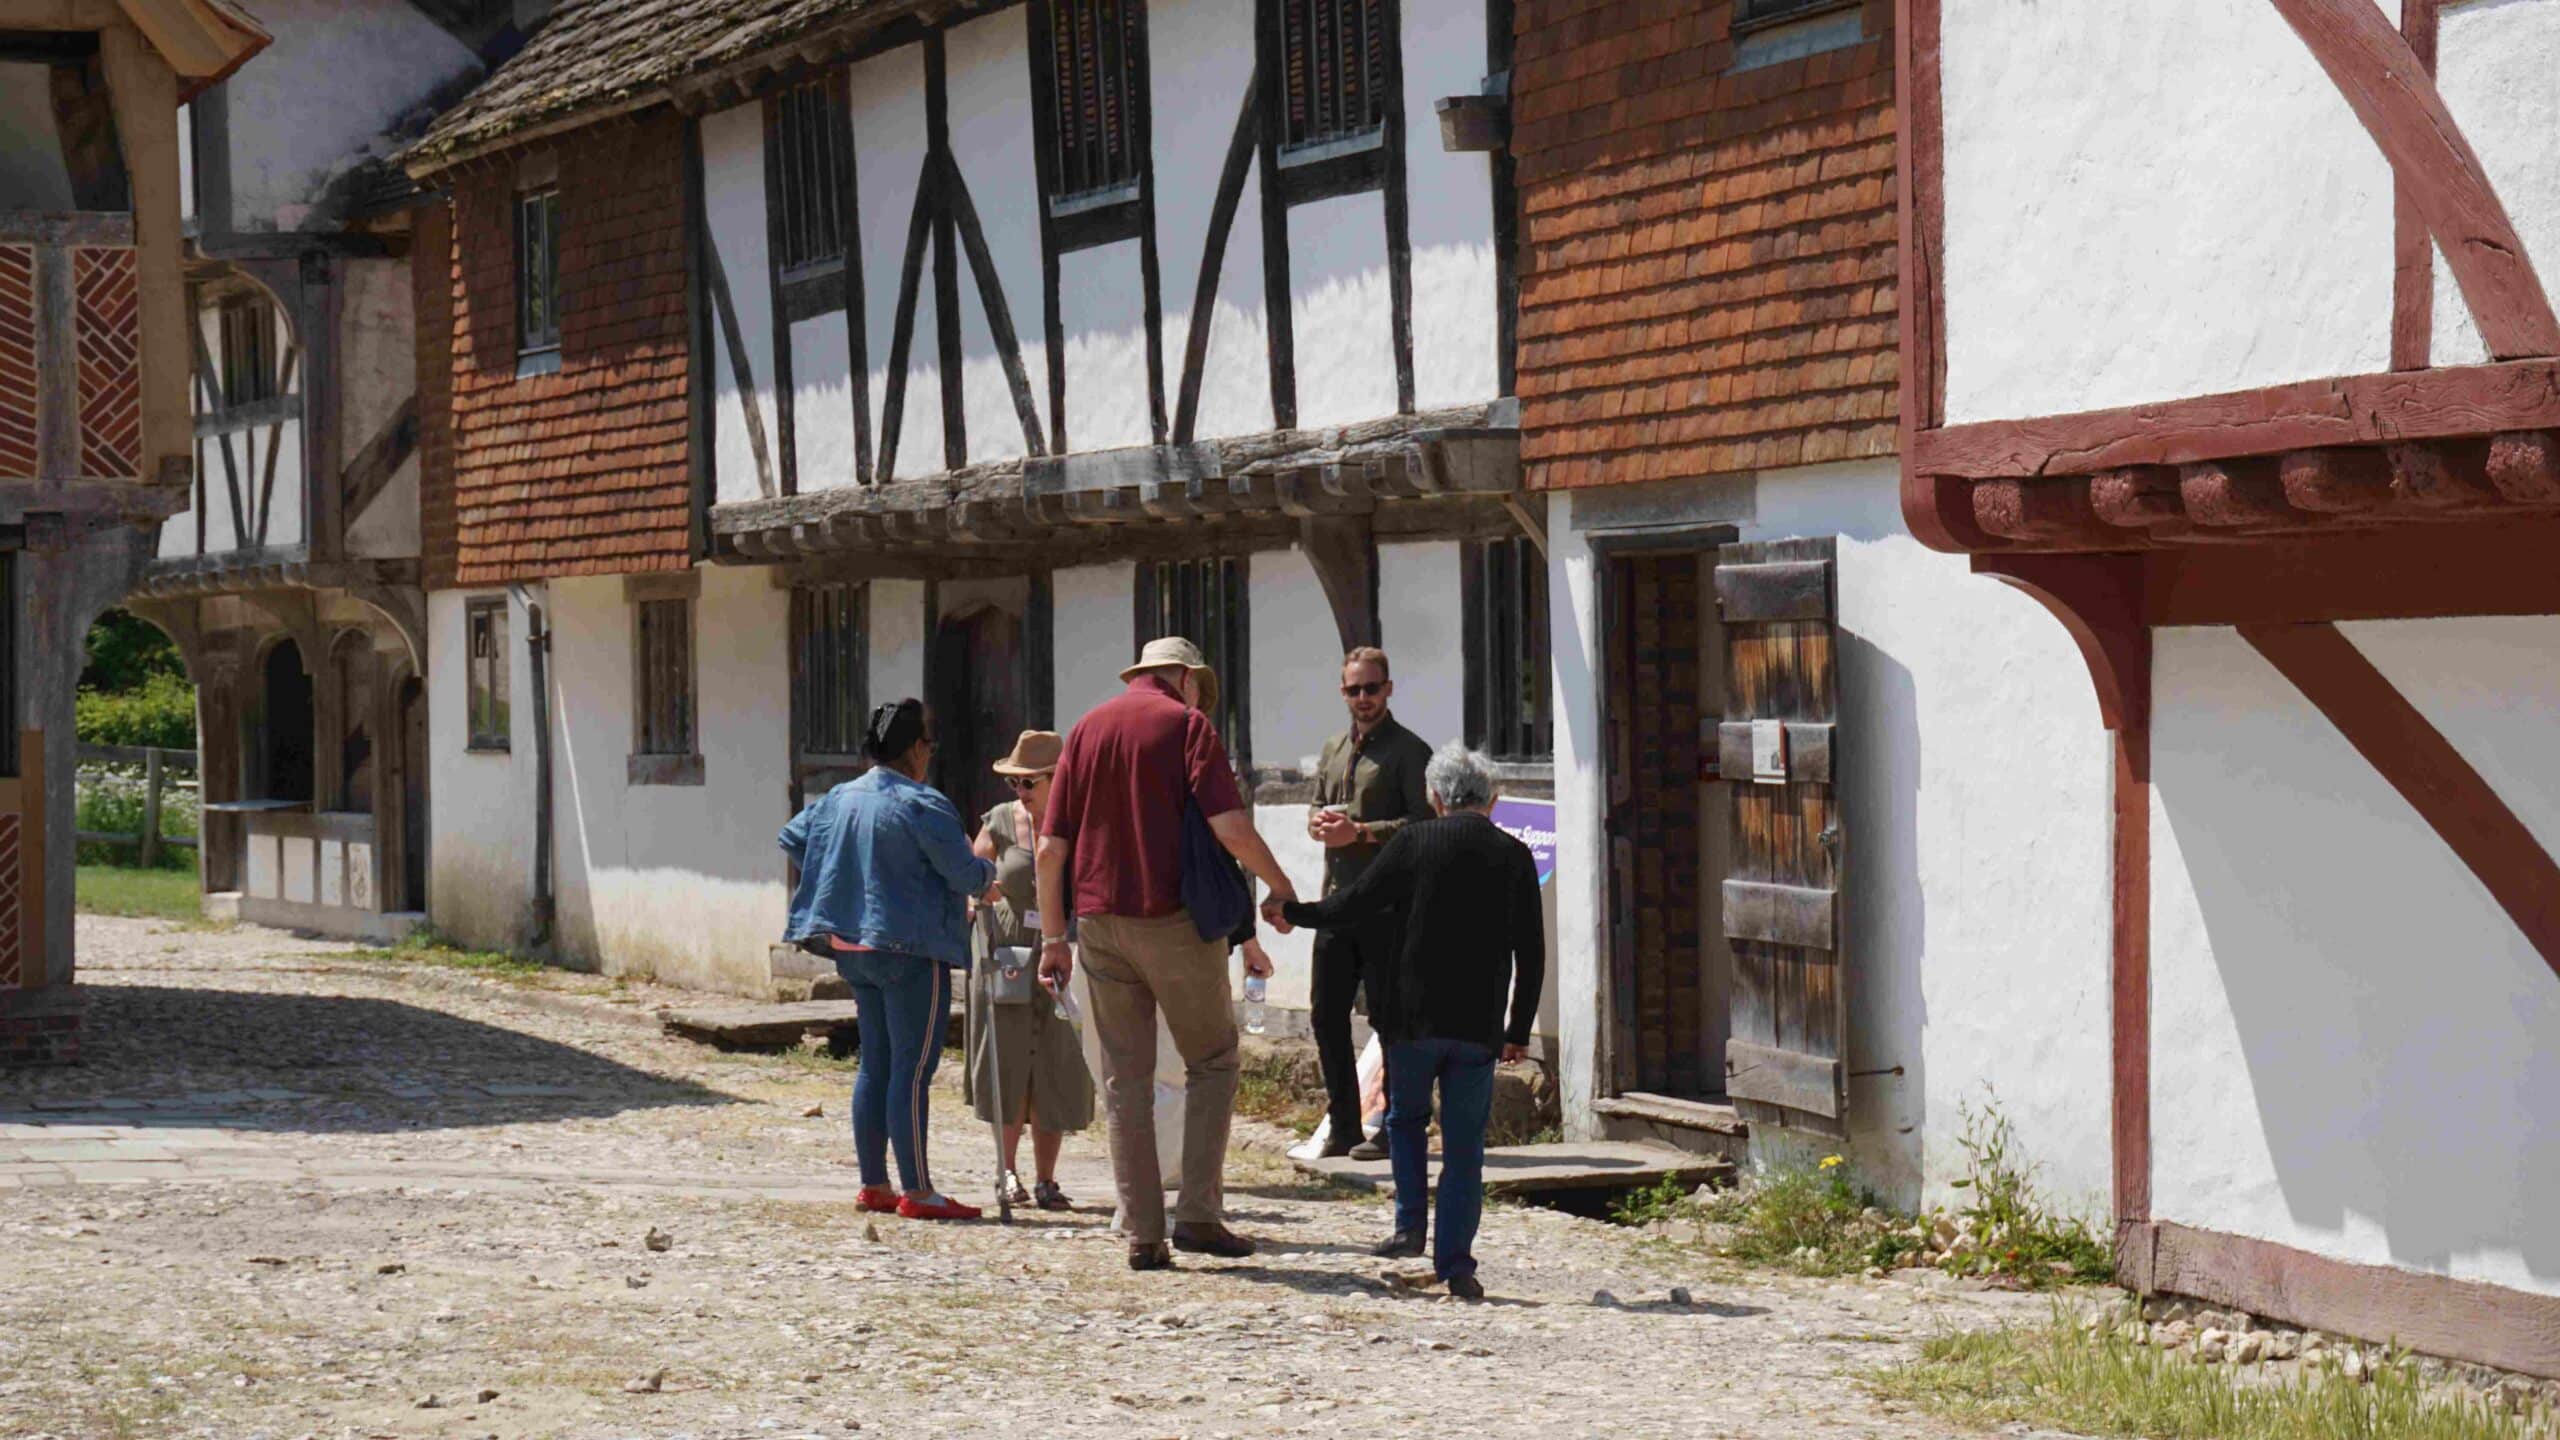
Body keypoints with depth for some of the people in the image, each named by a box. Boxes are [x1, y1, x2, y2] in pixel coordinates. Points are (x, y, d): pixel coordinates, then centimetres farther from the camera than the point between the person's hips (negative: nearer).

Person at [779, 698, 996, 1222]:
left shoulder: (840, 799, 9)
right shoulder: (920, 805, -15)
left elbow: (791, 837, 20)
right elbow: (965, 874, -12)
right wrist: (988, 872, 10)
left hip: (854, 948, 8)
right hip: (912, 949, -8)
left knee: (875, 1064, 13)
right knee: (912, 1069, -7)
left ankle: (873, 1184, 15)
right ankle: (916, 1191, -7)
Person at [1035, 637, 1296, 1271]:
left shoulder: (1086, 730, 12)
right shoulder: (1187, 724, -2)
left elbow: (1051, 848, 8)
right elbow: (1229, 824, -14)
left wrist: (1053, 937, 12)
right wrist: (1280, 884, 0)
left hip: (1100, 921, 4)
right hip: (1174, 918, -4)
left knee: (1125, 1077, 7)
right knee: (1211, 1060, 9)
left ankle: (1141, 1234, 5)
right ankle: (1199, 1212, -1)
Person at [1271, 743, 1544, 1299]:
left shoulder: (1415, 842, -4)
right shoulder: (1515, 857, 3)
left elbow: (1353, 906, -1)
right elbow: (1532, 955, 5)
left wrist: (1291, 913, 17)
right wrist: (1518, 1032, 13)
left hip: (1414, 1020, -1)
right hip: (1479, 1026, 1)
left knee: (1405, 1118, 21)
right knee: (1464, 1146, 5)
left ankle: (1409, 1225, 12)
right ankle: (1454, 1261, 1)